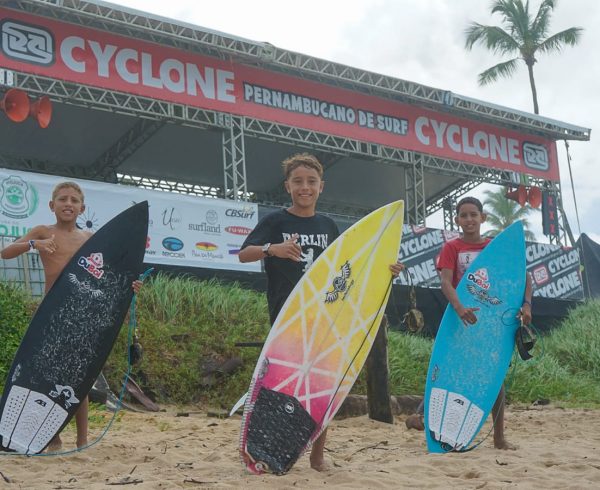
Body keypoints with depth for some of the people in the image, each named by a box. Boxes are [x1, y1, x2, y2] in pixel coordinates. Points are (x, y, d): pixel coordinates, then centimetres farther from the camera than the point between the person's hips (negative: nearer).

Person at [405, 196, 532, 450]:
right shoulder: (452, 248, -2)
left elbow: (524, 275, 4)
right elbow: (445, 282, -16)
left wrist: (526, 304, -14)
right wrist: (459, 307, -34)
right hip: (462, 319, -2)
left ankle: (499, 437, 15)